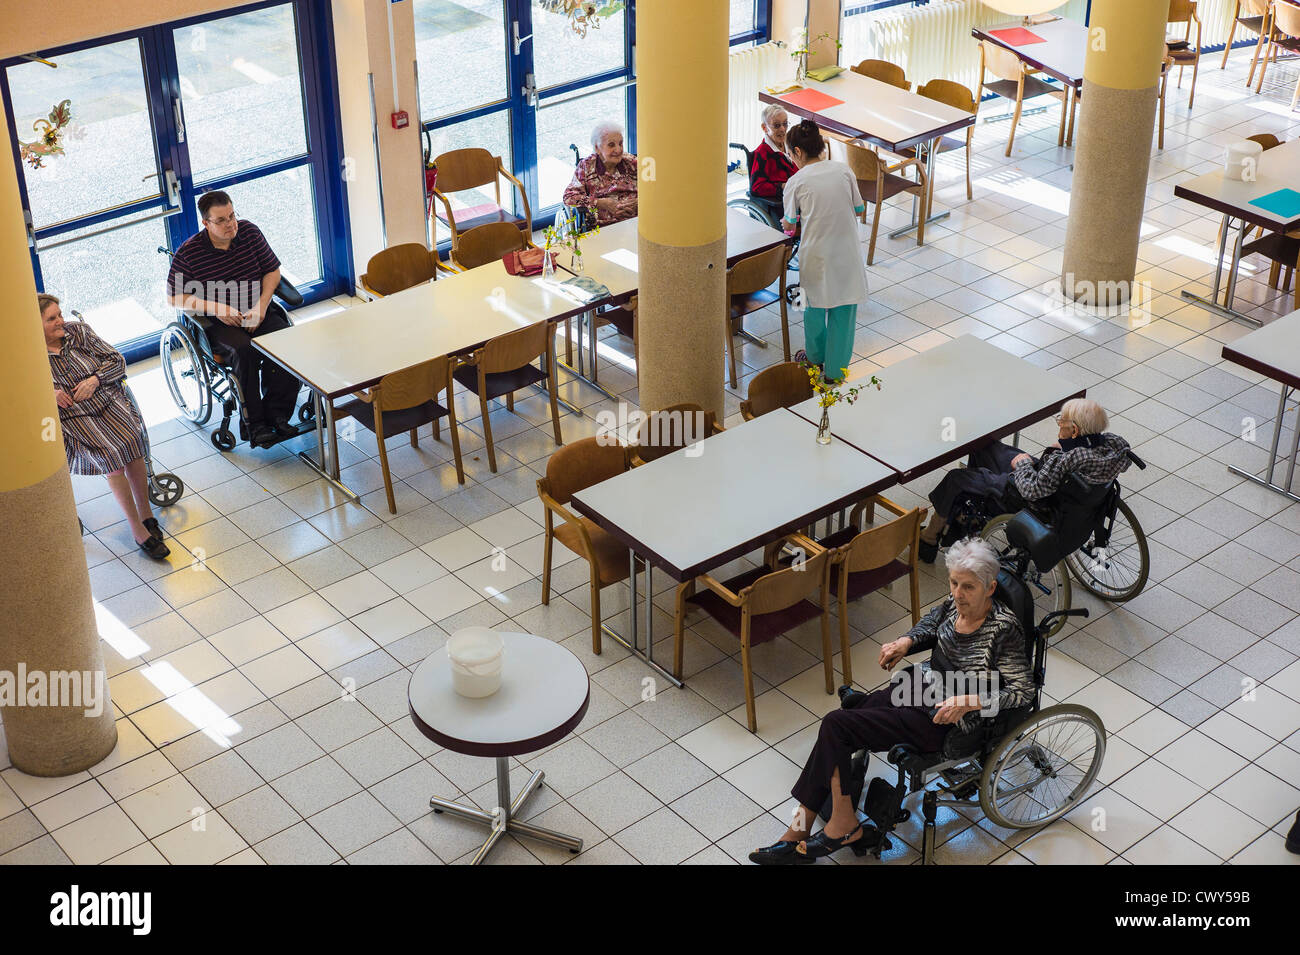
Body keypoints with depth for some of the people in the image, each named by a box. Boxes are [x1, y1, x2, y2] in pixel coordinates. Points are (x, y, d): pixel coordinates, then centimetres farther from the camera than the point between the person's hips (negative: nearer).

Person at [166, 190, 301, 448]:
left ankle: (276, 414, -19)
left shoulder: (249, 231, 3)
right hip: (218, 322, -3)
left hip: (259, 312, 3)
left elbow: (272, 271, 10)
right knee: (244, 350, -35)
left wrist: (261, 306, -7)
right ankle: (255, 423, -27)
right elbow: (175, 297, -3)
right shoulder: (188, 252, -6)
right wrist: (216, 308, -17)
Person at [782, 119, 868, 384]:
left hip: (816, 255, -2)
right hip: (846, 252, 2)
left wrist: (790, 224, 23)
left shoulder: (796, 182, -8)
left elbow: (789, 225, -1)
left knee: (815, 306, 20)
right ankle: (836, 369, 19)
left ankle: (815, 357, 38)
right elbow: (858, 210, 6)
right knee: (843, 308, 12)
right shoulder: (843, 170, -1)